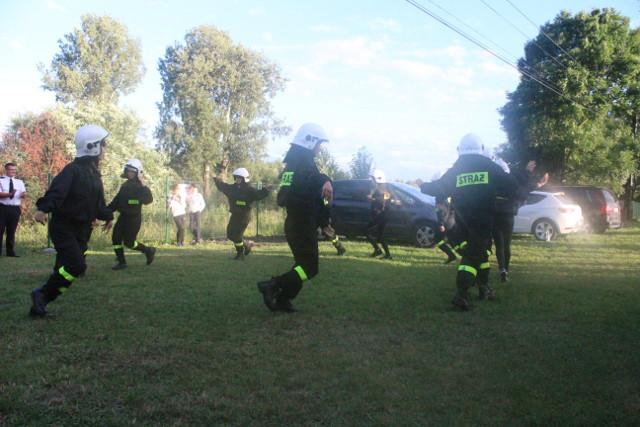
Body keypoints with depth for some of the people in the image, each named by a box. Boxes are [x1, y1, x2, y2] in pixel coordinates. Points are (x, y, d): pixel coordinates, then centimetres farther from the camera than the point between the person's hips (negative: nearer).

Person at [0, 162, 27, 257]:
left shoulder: (19, 182, 12)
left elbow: (23, 194, 2)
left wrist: (23, 194, -22)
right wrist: (10, 194, -28)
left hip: (15, 209, 3)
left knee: (12, 231, 9)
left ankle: (11, 252, 14)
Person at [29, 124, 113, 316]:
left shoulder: (94, 174, 12)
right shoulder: (73, 170, -15)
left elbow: (98, 202, 25)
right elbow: (56, 191, -30)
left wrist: (107, 216, 33)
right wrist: (43, 208, -44)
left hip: (81, 230, 8)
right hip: (63, 227, -8)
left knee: (65, 268, 5)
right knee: (77, 265, -17)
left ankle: (41, 300, 15)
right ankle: (41, 294, 0)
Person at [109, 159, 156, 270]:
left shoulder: (140, 186, -13)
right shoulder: (125, 185, 11)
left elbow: (148, 200, -30)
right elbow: (116, 200, 19)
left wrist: (143, 186, -35)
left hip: (134, 218, -8)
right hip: (123, 216, 8)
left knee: (128, 242, -5)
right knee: (115, 238, 4)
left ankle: (149, 250, 17)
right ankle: (121, 262, 13)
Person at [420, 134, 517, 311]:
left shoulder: (455, 169, 4)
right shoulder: (489, 165, 0)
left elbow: (439, 187, 9)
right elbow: (510, 186, -1)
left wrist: (422, 186, 25)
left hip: (462, 220, 4)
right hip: (483, 220, -3)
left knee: (480, 250, 22)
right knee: (473, 254, -5)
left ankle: (484, 287, 29)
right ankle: (461, 294, -18)